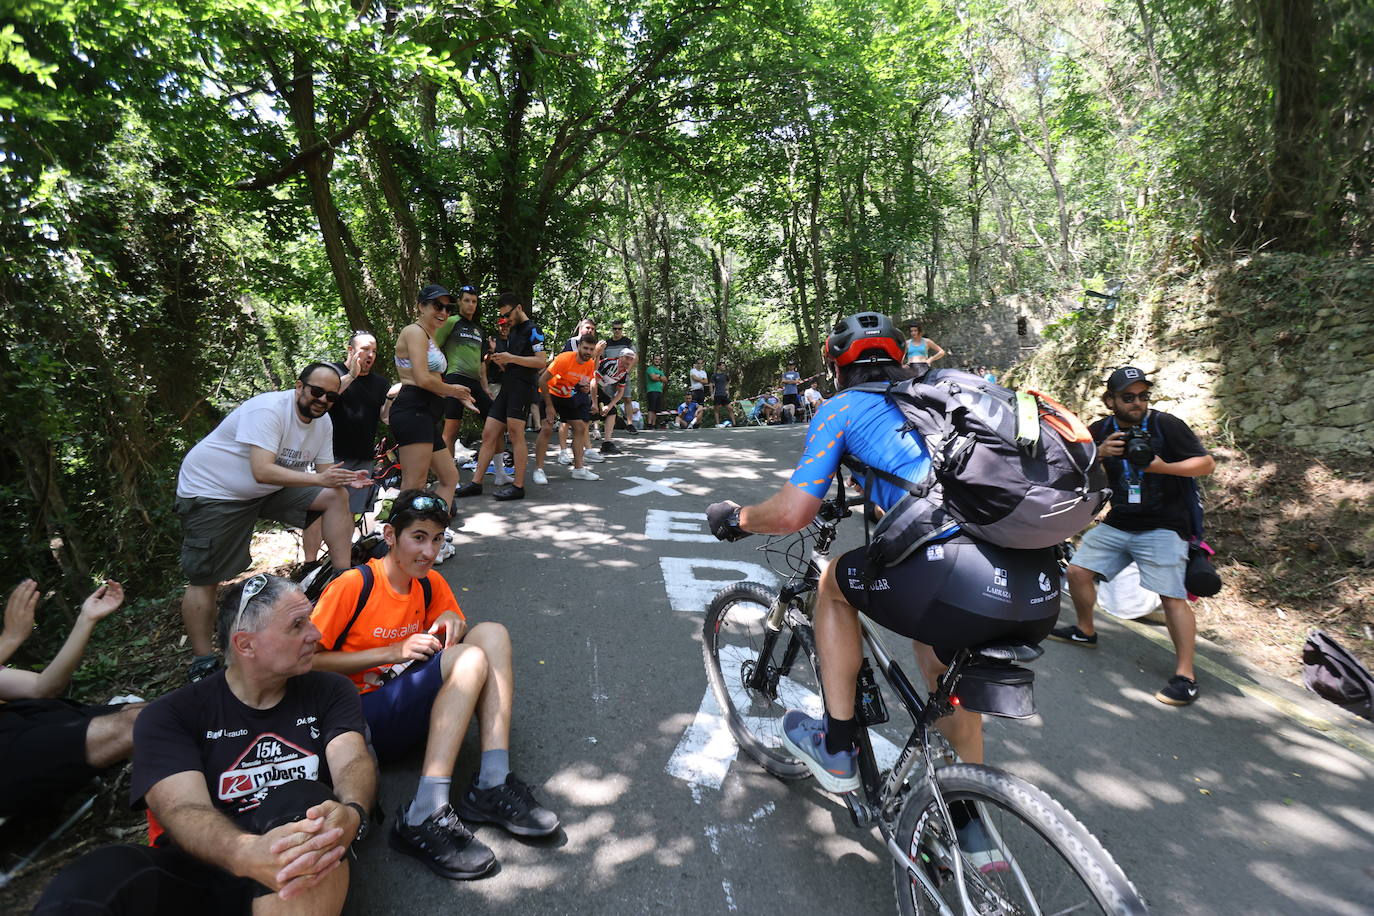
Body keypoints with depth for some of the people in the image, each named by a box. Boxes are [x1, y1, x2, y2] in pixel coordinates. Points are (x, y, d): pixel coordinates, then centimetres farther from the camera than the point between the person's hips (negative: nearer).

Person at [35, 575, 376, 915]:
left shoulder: (331, 691, 8)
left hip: (306, 868, 1)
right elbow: (183, 810, -14)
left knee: (299, 798, -33)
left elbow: (353, 761, -8)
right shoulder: (171, 714, 2)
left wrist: (350, 814, -34)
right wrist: (247, 855, -37)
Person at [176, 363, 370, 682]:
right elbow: (262, 471, -36)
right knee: (204, 579, -5)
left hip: (269, 489, 7)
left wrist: (346, 478, -22)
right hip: (212, 490, -7)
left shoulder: (323, 422, -2)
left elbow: (323, 471, -1)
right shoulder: (268, 409, -27)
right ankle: (203, 663, 8)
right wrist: (318, 479, -42)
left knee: (337, 496, -10)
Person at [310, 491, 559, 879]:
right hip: (359, 717, -6)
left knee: (492, 633, -12)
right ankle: (423, 818, -31)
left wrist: (454, 624, -7)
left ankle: (492, 785, -21)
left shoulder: (431, 584, 7)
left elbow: (454, 641, 18)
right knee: (471, 659, -25)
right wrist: (393, 652, -19)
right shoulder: (352, 585, -11)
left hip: (411, 710, 7)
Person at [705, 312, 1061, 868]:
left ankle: (836, 749, 30)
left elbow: (792, 514, 3)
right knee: (941, 658, 35)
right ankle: (974, 830, 43)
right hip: (1043, 592, 7)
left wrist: (736, 518, 23)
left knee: (834, 582, 22)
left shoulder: (843, 408, 11)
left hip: (963, 582, -7)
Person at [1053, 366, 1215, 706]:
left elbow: (1207, 463, -6)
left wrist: (1162, 466, -22)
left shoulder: (1167, 425, -7)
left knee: (1173, 597, -11)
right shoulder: (1101, 430, 5)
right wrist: (1099, 453, -18)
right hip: (1117, 524, 5)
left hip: (1163, 528, -5)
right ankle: (1085, 630, 26)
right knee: (1077, 571, 3)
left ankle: (1185, 676, -3)